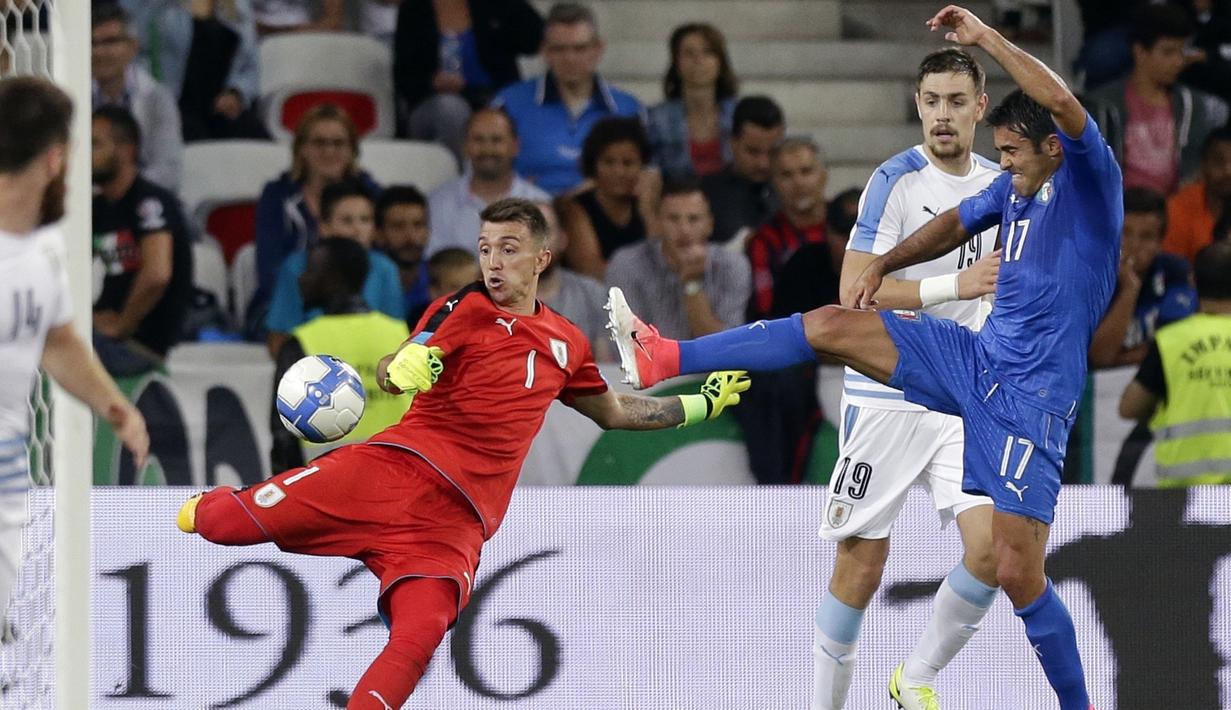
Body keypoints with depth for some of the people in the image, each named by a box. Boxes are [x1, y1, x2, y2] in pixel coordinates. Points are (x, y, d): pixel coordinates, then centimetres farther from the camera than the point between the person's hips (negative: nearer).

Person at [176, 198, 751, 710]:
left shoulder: (565, 343, 20)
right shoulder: (467, 309, 6)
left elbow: (615, 413, 37)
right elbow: (397, 370, -10)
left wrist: (704, 402, 37)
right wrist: (402, 370, -34)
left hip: (457, 519, 2)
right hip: (396, 466, -2)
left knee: (416, 641, -26)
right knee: (228, 523, -11)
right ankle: (207, 507, 27)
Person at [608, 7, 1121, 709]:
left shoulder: (1090, 185, -13)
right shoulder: (1014, 188, 10)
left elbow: (1064, 103, -33)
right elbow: (956, 223, 32)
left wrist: (986, 37, -29)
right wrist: (883, 264, 19)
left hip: (1028, 400, -7)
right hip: (974, 358, 7)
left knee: (1018, 572, -12)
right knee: (829, 325, 0)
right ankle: (664, 359, 5)